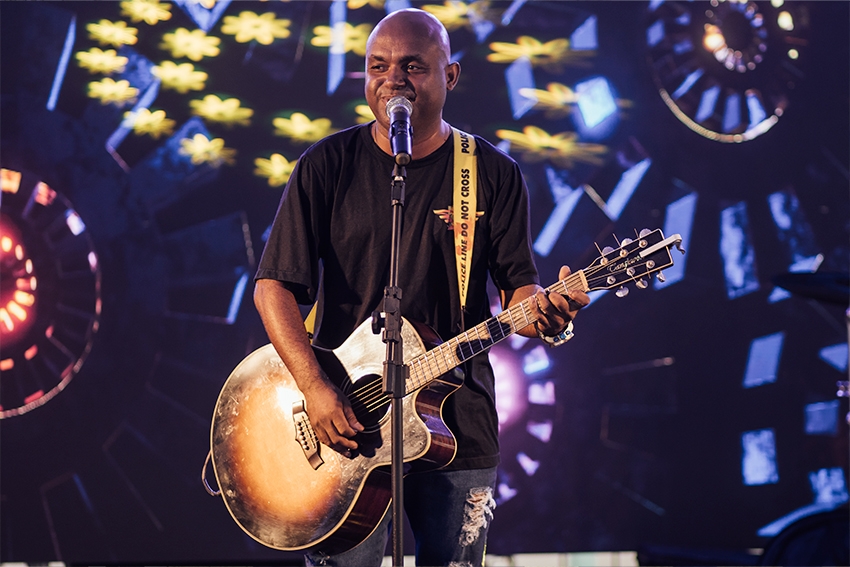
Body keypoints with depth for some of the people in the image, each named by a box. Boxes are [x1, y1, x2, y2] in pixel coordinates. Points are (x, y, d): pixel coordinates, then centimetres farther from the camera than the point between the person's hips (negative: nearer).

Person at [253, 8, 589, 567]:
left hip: (458, 419, 1)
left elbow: (517, 283, 4)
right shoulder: (327, 166, 0)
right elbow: (274, 285, -3)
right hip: (341, 416, -1)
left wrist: (540, 308, -21)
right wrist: (316, 388, -16)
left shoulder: (495, 174, 3)